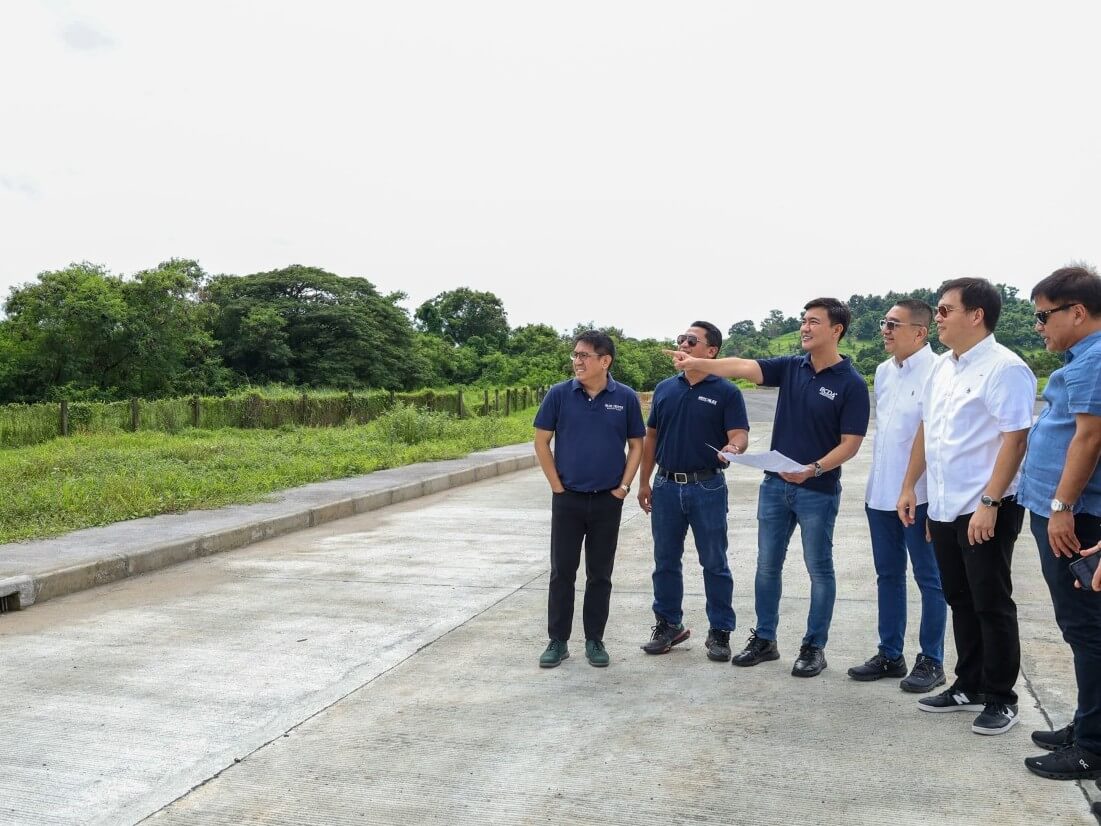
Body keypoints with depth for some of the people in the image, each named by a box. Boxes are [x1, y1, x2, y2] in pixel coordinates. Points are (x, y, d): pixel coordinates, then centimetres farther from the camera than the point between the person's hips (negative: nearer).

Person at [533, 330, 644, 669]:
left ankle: (594, 640, 20)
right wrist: (556, 485, -3)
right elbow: (542, 441, 1)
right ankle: (557, 641, 16)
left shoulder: (626, 398, -2)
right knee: (562, 572, 5)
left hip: (608, 500, 0)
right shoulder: (559, 394, -4)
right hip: (567, 498, 0)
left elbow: (636, 445, 5)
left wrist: (623, 486, -3)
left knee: (600, 575, 9)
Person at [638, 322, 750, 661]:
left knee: (714, 563, 4)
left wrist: (733, 448, -35)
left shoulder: (726, 392, -4)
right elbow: (651, 437, 13)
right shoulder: (664, 389, 8)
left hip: (707, 487, -4)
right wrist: (644, 482, 10)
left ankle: (720, 631, 15)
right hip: (667, 485, 4)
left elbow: (740, 435, -11)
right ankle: (668, 624, 25)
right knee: (665, 561, 12)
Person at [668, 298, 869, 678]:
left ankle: (814, 647, 19)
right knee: (767, 566, 11)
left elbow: (850, 444, -13)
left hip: (818, 490, -5)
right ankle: (764, 639, 23)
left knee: (819, 570, 7)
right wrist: (697, 363, -22)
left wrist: (813, 469, -27)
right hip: (775, 485, 5)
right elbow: (743, 367, -10)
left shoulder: (851, 384, -11)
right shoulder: (791, 367, 3)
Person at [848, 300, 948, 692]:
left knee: (929, 578, 6)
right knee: (888, 576, 15)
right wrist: (875, 482, 17)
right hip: (880, 493, 8)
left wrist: (923, 492, -16)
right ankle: (890, 654, 27)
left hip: (918, 495, -8)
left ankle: (931, 661, 17)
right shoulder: (883, 371, 10)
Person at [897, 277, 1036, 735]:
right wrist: (909, 486, 15)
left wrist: (990, 503, -23)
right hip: (943, 507, 8)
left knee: (992, 606, 4)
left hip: (985, 511, -8)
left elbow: (1015, 438, -19)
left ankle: (1000, 699, 17)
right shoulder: (942, 367, 11)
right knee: (960, 601, 16)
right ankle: (969, 685, 30)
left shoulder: (1004, 368, -15)